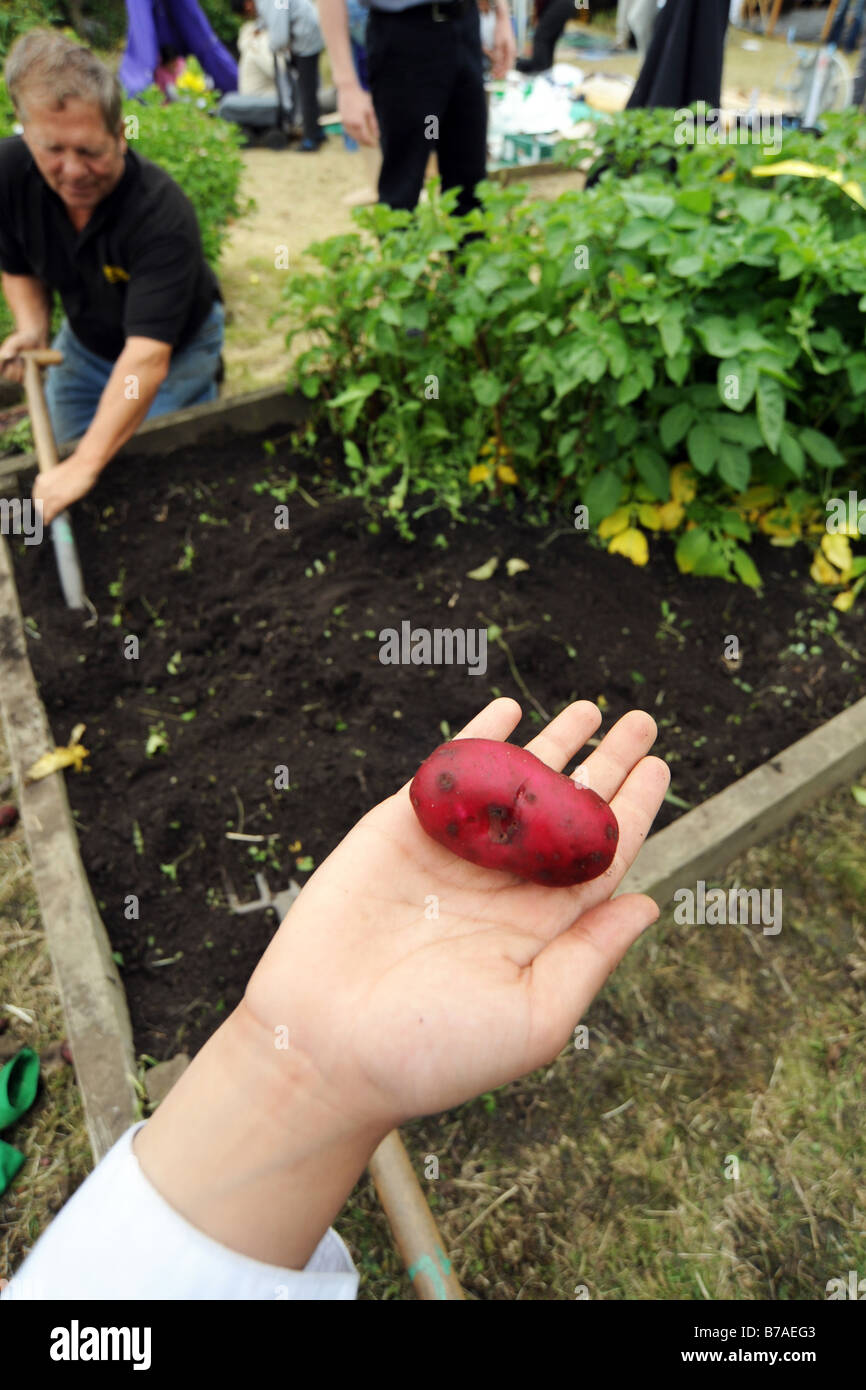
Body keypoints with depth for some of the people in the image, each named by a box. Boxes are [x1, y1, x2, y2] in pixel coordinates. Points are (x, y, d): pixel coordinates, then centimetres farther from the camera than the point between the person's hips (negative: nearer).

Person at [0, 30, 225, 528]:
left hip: (177, 349, -5)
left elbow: (147, 357, -44)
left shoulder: (164, 215, -36)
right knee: (58, 461, 13)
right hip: (85, 341, 5)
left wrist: (86, 465, -50)